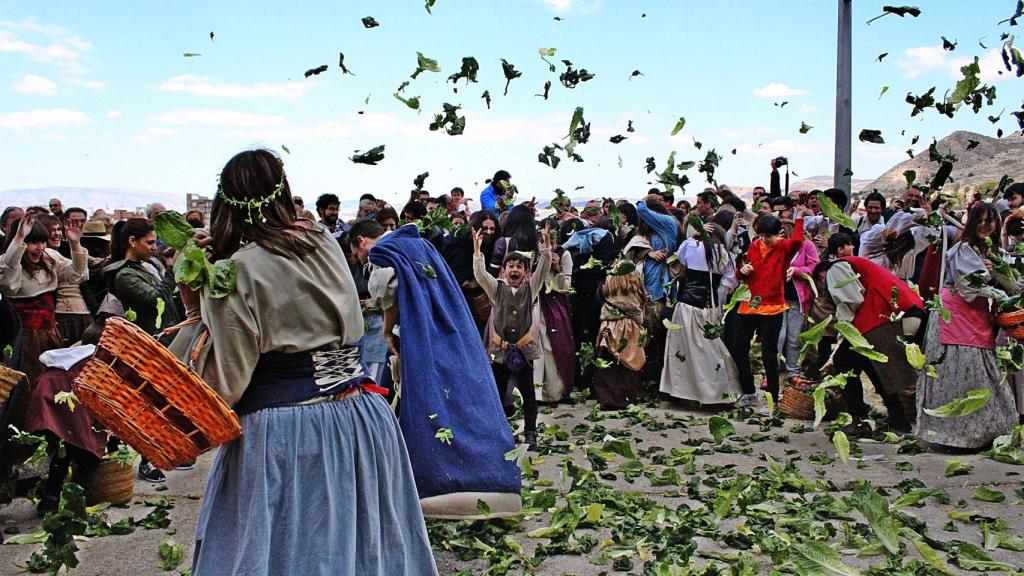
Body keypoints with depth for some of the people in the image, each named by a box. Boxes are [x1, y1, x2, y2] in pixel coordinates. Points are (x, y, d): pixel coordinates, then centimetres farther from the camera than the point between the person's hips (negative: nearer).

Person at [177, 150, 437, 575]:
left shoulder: (234, 273, -12)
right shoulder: (325, 242, 4)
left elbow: (224, 385, -12)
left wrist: (197, 309, -2)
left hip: (280, 434, -5)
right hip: (359, 420, 6)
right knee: (359, 540, 16)